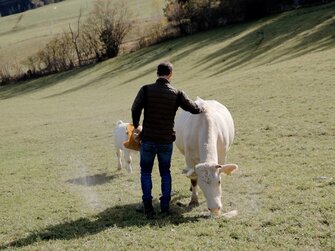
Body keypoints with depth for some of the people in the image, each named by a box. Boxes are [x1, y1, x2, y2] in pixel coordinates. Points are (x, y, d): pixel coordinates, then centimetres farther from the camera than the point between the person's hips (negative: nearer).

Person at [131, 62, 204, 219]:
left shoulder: (146, 90, -7)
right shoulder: (177, 93, -3)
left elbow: (135, 109, -12)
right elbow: (194, 109, 3)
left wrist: (136, 126, 6)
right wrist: (203, 109, 26)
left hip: (148, 139, -1)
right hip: (167, 141, 1)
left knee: (146, 172, 13)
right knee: (165, 172, 18)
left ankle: (148, 208, 6)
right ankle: (165, 207, 15)